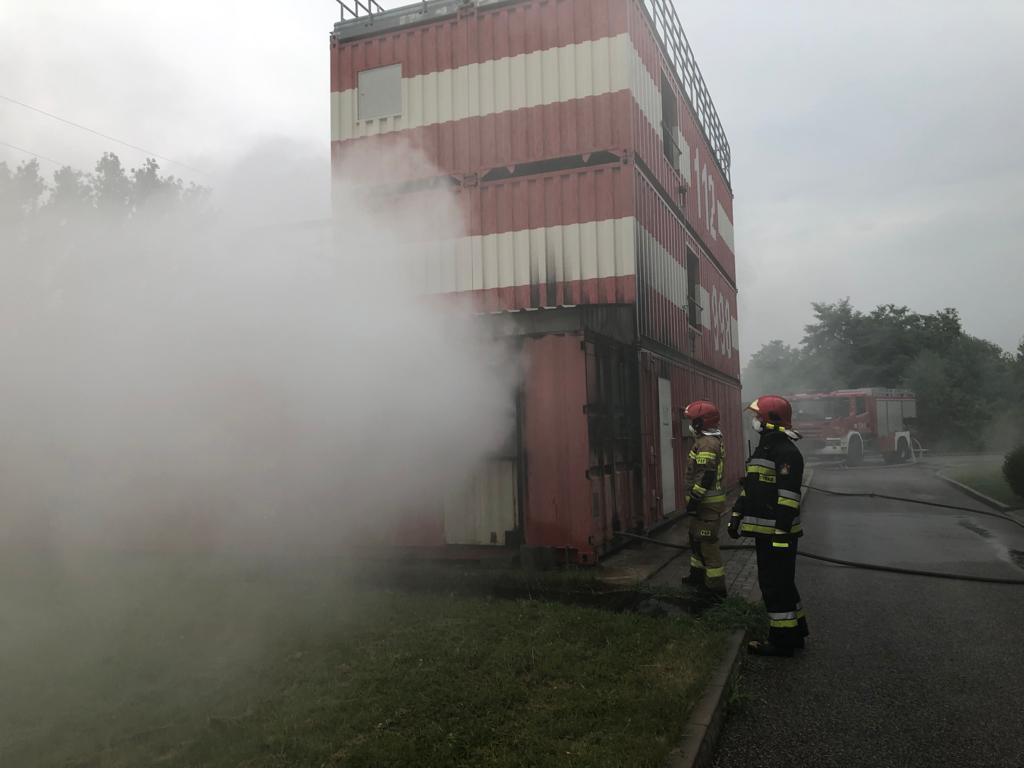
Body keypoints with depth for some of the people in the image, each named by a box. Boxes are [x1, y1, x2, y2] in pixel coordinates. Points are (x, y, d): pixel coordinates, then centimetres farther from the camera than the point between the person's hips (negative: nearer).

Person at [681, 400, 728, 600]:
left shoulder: (707, 443, -19)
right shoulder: (714, 440, 14)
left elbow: (705, 477, -25)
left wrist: (693, 500, -21)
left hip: (707, 502, -11)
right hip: (709, 499, 11)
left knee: (707, 543, -5)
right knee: (696, 538, 22)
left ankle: (716, 587, 0)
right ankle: (698, 575, 35)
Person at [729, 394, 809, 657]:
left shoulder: (786, 451, -16)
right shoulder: (764, 448, 17)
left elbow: (789, 495, -22)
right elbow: (750, 487, 23)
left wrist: (781, 532, -24)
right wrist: (737, 516, 20)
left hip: (777, 532, -10)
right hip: (766, 531, 10)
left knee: (775, 586, -3)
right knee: (780, 583, 18)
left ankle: (782, 640, 6)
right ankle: (795, 632, 29)